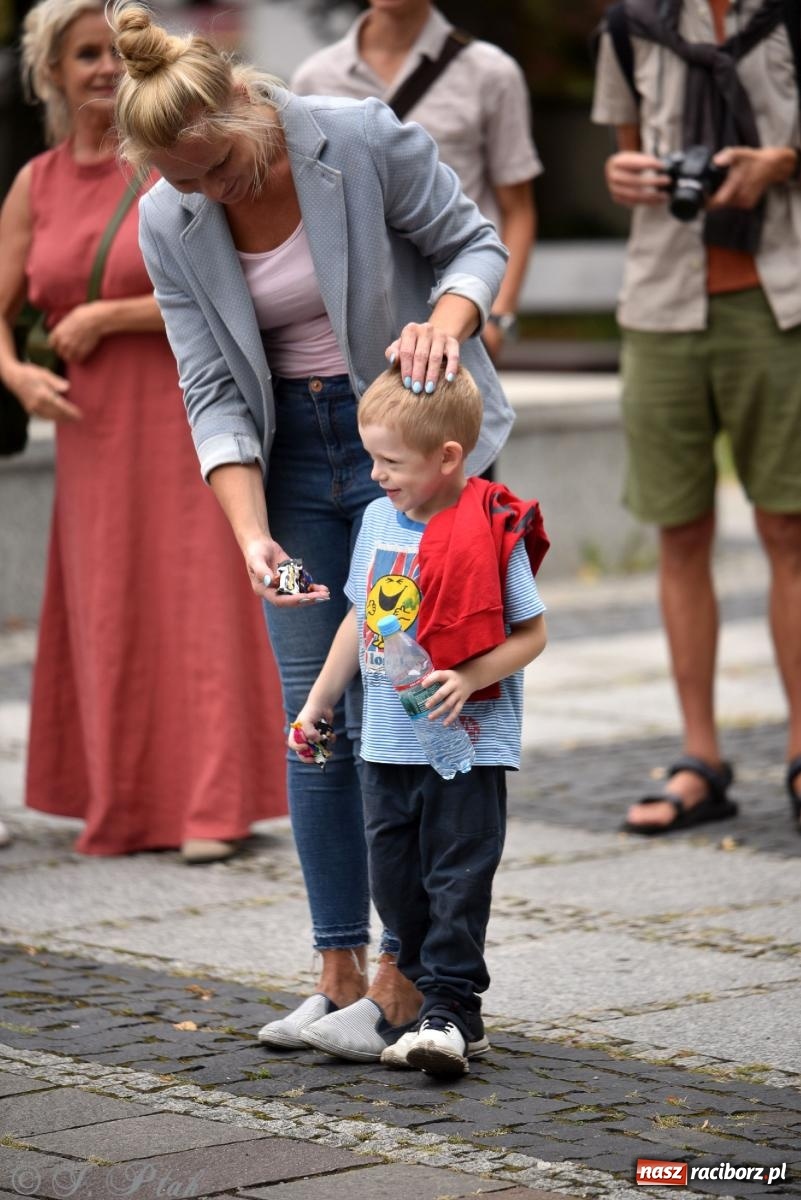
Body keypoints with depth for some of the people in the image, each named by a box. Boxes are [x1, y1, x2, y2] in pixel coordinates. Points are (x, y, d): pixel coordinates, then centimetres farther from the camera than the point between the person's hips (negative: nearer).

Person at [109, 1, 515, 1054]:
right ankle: (340, 973, 13)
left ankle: (404, 976, 2)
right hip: (293, 457, 4)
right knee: (313, 718, 3)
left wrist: (445, 318, -26)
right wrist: (253, 538, -18)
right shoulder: (169, 226, -5)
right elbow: (214, 395, -5)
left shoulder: (365, 140, -16)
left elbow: (475, 242, -4)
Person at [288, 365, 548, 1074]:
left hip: (467, 744, -6)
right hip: (387, 742, 7)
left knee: (456, 878, -3)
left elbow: (532, 633, -9)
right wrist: (318, 703, 20)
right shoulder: (379, 519, 5)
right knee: (395, 877, 10)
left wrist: (469, 679, -24)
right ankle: (431, 991, 21)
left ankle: (449, 1008, 3)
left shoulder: (491, 533, -13)